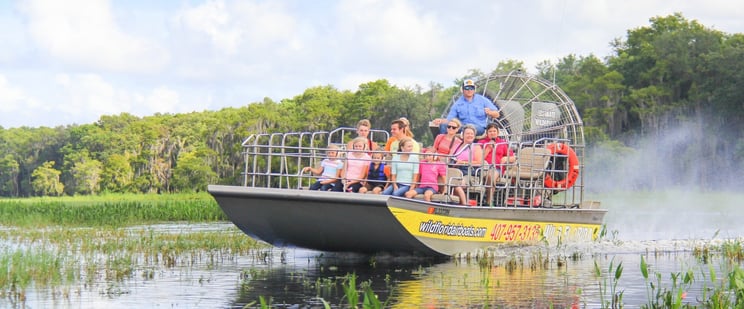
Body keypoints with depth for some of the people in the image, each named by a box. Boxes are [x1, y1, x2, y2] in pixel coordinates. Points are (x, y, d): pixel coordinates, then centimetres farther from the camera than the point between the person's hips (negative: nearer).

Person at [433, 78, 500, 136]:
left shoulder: (482, 100, 12)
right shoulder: (458, 104, 16)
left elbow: (496, 114, 10)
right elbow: (449, 120, 13)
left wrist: (490, 113, -15)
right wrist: (441, 121, -10)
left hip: (479, 127, -2)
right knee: (443, 125, -25)